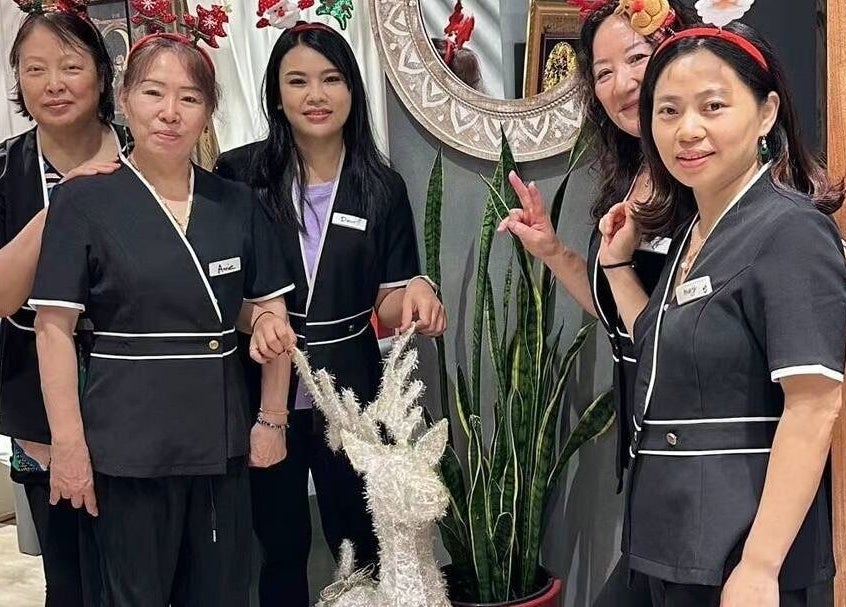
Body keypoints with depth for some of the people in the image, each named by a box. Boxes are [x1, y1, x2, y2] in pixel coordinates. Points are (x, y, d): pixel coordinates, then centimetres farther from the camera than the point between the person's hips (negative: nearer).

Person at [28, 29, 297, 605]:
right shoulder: (84, 200, -4)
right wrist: (68, 443, -12)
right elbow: (55, 326, -7)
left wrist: (272, 418, 4)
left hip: (223, 436, 3)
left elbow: (273, 313, 10)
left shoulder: (237, 204, 6)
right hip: (128, 442, -3)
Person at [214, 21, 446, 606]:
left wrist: (417, 290, -22)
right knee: (280, 546, 15)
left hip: (349, 391, 1)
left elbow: (387, 307, 0)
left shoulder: (382, 187, -2)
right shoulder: (240, 174, -6)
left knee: (362, 545, 13)